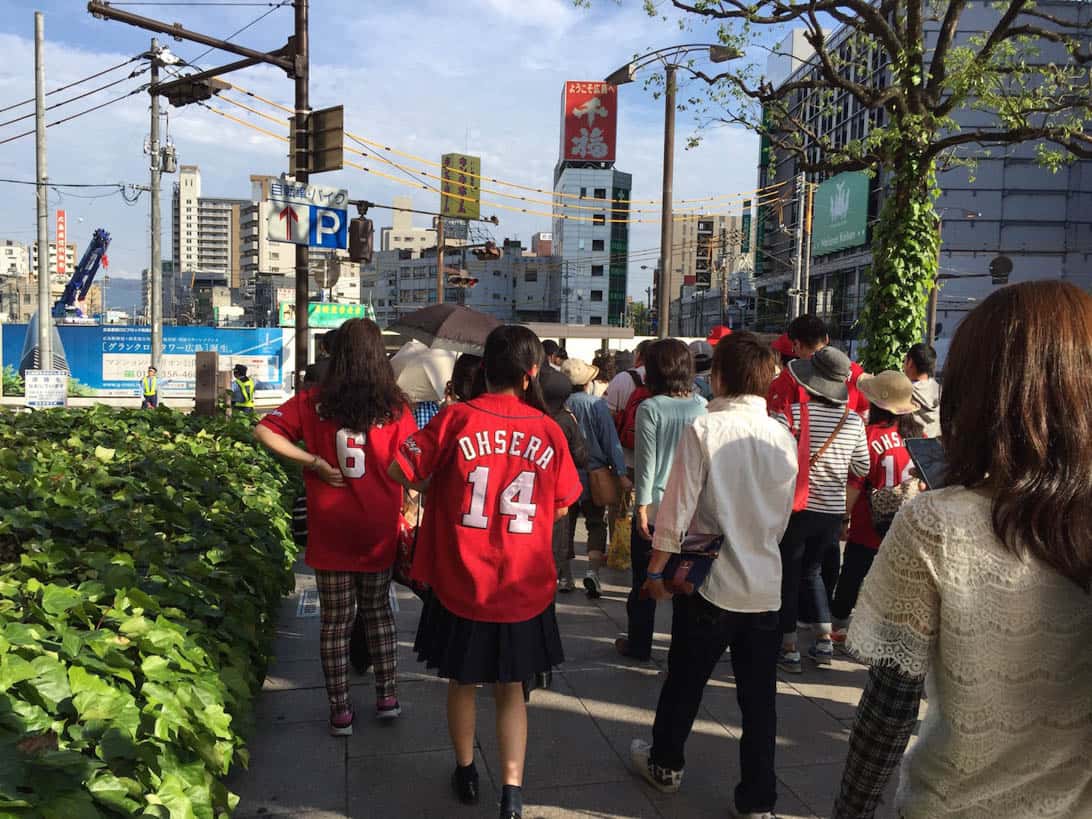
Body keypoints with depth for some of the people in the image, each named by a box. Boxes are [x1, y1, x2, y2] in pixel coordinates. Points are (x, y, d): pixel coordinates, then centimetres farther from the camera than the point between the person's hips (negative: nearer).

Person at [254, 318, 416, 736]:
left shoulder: (315, 402, -4)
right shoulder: (396, 407, -8)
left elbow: (264, 431, -11)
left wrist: (314, 462, -11)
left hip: (330, 532, 0)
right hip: (380, 531, 0)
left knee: (334, 621, 12)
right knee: (378, 609, 21)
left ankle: (340, 712, 20)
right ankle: (388, 696, 27)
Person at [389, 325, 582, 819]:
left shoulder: (456, 419, -13)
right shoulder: (549, 431, -8)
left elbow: (401, 472, -8)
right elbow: (561, 506, 3)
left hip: (460, 584, 0)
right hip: (524, 588, 1)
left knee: (462, 682, 21)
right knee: (510, 689, 18)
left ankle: (466, 774, 39)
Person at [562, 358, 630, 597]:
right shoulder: (597, 405, -11)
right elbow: (611, 440, -11)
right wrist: (621, 473, -8)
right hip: (593, 474, -1)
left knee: (565, 525, 13)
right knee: (596, 524, 9)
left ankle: (565, 576, 18)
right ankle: (593, 571, -8)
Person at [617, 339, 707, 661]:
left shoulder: (650, 408, -11)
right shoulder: (702, 406, -2)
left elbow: (646, 461, -12)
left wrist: (642, 506, -8)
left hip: (656, 507, -3)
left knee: (644, 580, 11)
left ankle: (638, 644, 23)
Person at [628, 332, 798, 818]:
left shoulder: (704, 429, -14)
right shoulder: (784, 439, -1)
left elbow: (678, 507, -13)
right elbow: (782, 517, 9)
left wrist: (656, 568, -3)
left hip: (710, 583, -3)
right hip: (765, 587, 4)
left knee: (685, 681, 17)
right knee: (759, 697, 13)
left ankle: (665, 765, 37)